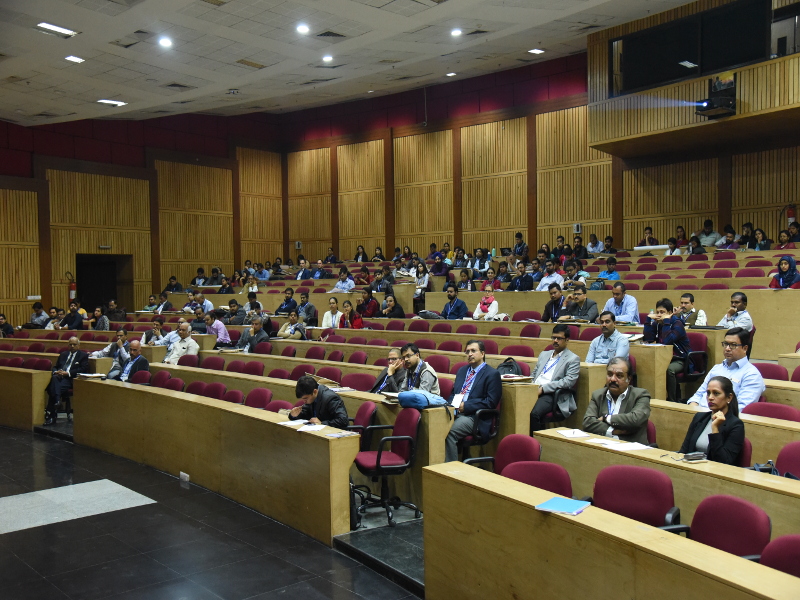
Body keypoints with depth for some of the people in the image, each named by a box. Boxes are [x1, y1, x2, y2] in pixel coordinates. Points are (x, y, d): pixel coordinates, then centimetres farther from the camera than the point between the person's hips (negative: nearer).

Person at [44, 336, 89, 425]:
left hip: (70, 379, -4)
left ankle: (51, 415, -30)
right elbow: (55, 367, 27)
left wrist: (67, 373, -12)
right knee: (54, 378, -34)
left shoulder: (83, 355, 12)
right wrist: (56, 372, 1)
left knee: (54, 387, -31)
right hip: (59, 377, 4)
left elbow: (83, 369, -3)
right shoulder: (63, 354, 29)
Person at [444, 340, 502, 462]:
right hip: (454, 412, 6)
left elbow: (491, 402, -7)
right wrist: (450, 405, 4)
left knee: (449, 432, -31)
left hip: (473, 417, -6)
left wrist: (466, 406, -13)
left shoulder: (492, 374, 1)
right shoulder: (462, 371, 25)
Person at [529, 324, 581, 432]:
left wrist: (543, 388, -12)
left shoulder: (573, 359, 7)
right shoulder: (544, 355, 28)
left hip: (551, 395, -5)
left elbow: (569, 382, -6)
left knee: (534, 413, -35)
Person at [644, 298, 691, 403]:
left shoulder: (677, 323, -13)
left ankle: (672, 400, -24)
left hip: (680, 359, -6)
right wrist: (649, 319, -9)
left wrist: (666, 321, -26)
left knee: (669, 369, -36)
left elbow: (667, 341, -29)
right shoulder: (657, 323, 6)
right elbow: (648, 339, -9)